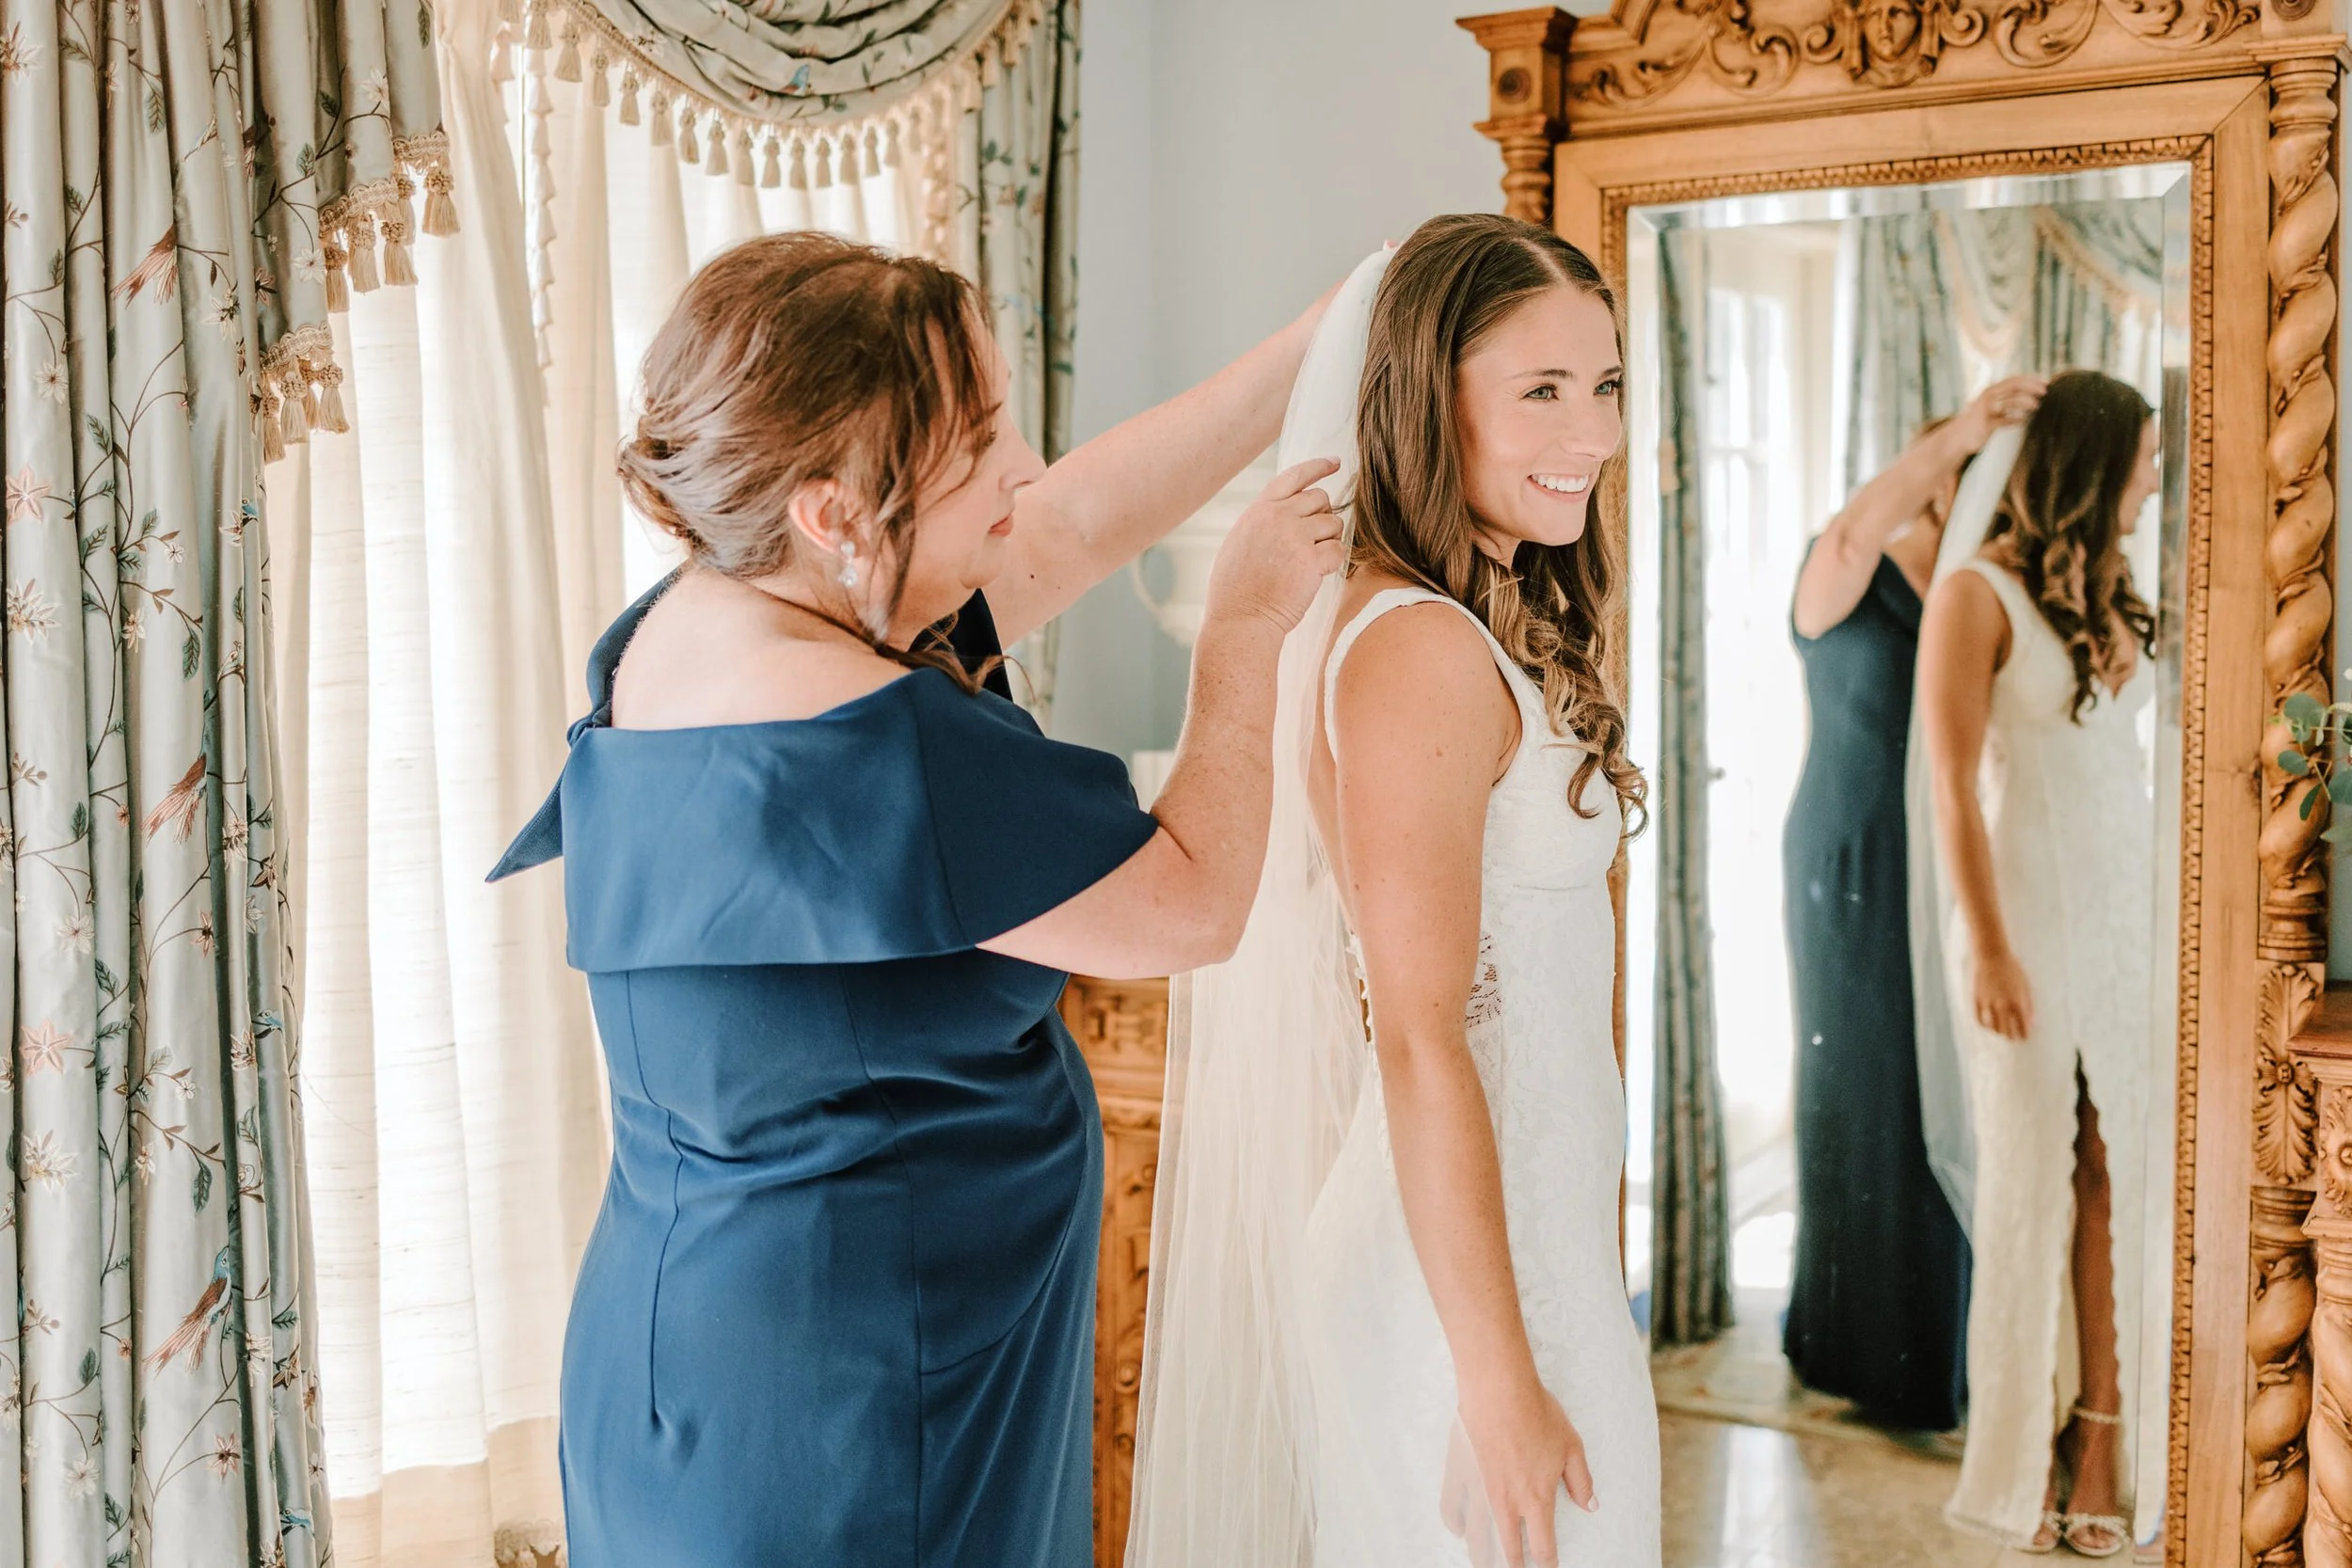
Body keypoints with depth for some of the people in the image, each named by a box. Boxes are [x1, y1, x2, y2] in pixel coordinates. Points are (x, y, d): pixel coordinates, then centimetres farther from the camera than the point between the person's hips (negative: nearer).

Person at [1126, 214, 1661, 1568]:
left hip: (1535, 1234, 9)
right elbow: (1419, 1043, -24)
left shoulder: (1498, 631, 8)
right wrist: (1501, 1379, -22)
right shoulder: (1423, 651, -22)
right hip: (1463, 1259, -9)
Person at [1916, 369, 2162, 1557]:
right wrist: (1988, 947, -16)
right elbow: (1955, 786, -12)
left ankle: (2103, 1437, 8)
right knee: (2035, 1175, 1)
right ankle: (2031, 1458, 12)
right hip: (2030, 914, -6)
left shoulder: (2109, 597, 13)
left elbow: (2121, 761, 13)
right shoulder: (1978, 593, -8)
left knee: (2116, 1169, 3)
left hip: (2129, 911, 6)